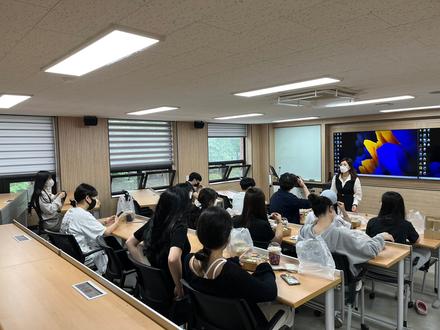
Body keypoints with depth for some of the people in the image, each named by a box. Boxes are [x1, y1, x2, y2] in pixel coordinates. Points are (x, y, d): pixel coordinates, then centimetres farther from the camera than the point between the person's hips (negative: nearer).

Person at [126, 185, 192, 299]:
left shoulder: (154, 221, -5)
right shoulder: (178, 227, -24)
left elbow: (130, 242, 6)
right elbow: (173, 259, -39)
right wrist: (180, 287, -25)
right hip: (168, 287, -6)